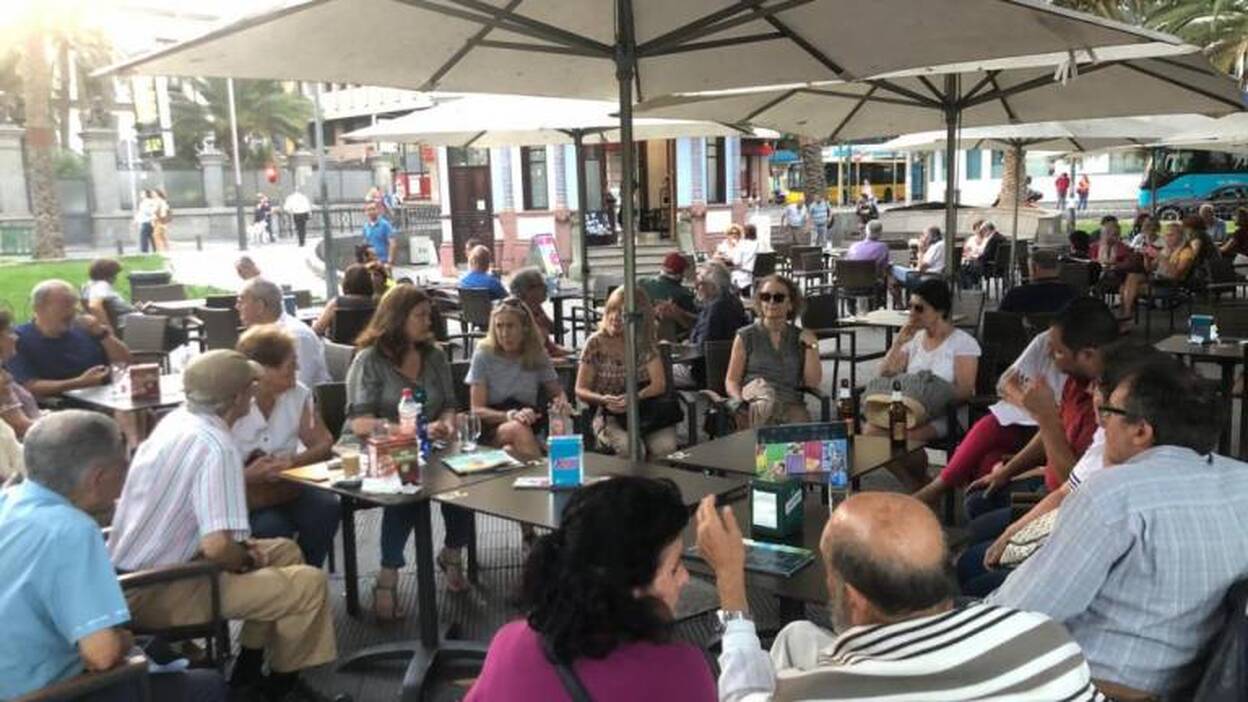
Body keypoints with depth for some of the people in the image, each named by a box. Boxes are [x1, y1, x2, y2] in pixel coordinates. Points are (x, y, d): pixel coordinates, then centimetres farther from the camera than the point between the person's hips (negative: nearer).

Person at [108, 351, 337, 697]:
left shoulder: (176, 419, 4)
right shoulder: (216, 447, -25)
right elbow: (217, 547, -31)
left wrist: (244, 547, 6)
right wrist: (246, 558, -9)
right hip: (155, 592, -10)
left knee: (285, 551, 17)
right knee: (310, 583, -9)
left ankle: (249, 668, 24)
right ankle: (283, 679, 16)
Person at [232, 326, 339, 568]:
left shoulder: (298, 394, -1)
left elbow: (323, 444, -7)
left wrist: (293, 462, -27)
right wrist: (249, 475, -34)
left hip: (285, 488, 4)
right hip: (242, 494, -4)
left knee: (325, 508, -23)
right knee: (272, 527, -31)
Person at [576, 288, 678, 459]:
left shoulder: (646, 342, 5)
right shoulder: (595, 343, 1)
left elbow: (659, 384, -2)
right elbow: (581, 391, 3)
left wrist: (635, 397, -22)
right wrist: (603, 399, -18)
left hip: (646, 411, 1)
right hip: (610, 416, -1)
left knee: (665, 446, -28)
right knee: (630, 448, -32)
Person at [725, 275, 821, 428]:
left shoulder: (800, 337, 16)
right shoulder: (746, 336, 10)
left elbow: (813, 383, 10)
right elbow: (731, 380, 7)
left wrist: (812, 346, 1)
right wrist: (740, 401, -14)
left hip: (790, 406, 2)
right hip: (755, 405, -1)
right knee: (760, 385, -39)